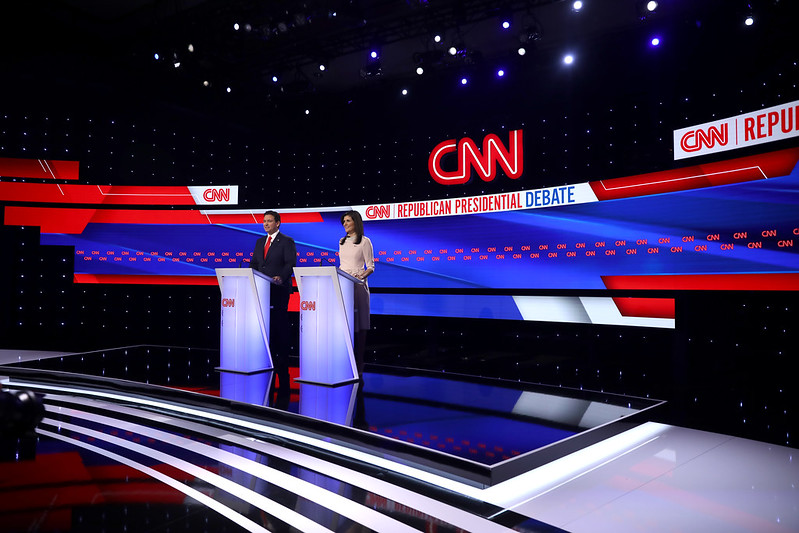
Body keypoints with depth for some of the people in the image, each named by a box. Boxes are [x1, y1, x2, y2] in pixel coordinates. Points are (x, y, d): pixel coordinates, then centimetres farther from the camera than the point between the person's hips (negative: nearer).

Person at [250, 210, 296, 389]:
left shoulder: (287, 241, -2)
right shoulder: (259, 242, 19)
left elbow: (291, 264, -12)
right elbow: (254, 264, 18)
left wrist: (281, 277, -29)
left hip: (279, 290, -6)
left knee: (280, 326, -4)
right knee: (265, 326, 9)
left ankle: (282, 365, 3)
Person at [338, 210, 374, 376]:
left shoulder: (364, 241, -1)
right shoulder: (342, 242, 17)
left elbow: (371, 267, -4)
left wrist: (362, 276, -22)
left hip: (357, 286, -6)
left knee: (358, 325, -4)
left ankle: (358, 364, 1)